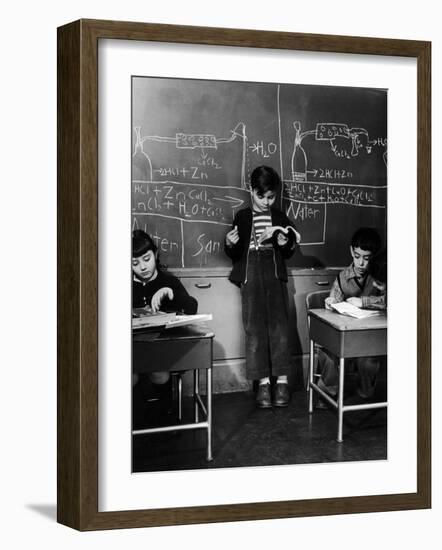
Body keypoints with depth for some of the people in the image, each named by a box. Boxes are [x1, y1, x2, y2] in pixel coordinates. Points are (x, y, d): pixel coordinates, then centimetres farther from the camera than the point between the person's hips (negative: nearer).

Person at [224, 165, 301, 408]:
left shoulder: (280, 218, 12)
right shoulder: (242, 217, 8)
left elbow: (288, 253, 18)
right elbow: (234, 254, 9)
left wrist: (285, 243, -3)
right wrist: (230, 244, -12)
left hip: (275, 276, 1)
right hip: (250, 276, -1)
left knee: (278, 324, -9)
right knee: (254, 327, -7)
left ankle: (281, 380, -7)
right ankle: (263, 382, -6)